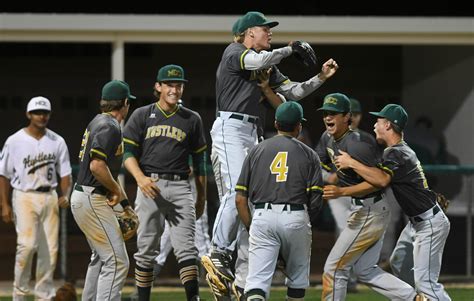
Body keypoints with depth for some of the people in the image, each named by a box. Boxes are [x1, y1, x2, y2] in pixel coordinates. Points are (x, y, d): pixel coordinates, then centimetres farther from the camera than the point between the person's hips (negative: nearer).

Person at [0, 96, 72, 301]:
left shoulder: (57, 142, 8)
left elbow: (64, 173, 10)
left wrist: (65, 196, -7)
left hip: (50, 197, 4)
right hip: (24, 197, -4)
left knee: (50, 248, 2)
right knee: (27, 244, -19)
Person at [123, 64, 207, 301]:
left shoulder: (192, 119, 13)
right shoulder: (142, 115, 8)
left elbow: (199, 160, 16)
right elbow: (128, 152, 3)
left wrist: (201, 197, 14)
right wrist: (140, 178, -15)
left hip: (180, 188, 1)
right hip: (150, 185, -1)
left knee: (186, 248, -9)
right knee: (147, 249, 1)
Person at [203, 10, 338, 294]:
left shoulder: (268, 67, 20)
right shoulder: (234, 52, -4)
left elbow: (293, 92, 18)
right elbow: (259, 61, -24)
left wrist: (321, 77, 6)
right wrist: (290, 49, -9)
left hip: (251, 132, 9)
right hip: (230, 127, -9)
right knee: (236, 192, -19)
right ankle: (217, 255, -18)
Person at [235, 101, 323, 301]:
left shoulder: (257, 151, 14)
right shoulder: (308, 154, 10)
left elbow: (240, 199, 7)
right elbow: (315, 201, 1)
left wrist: (250, 228, 16)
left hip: (262, 217, 0)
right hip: (296, 218, 0)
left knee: (257, 282, -8)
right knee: (297, 278, 20)